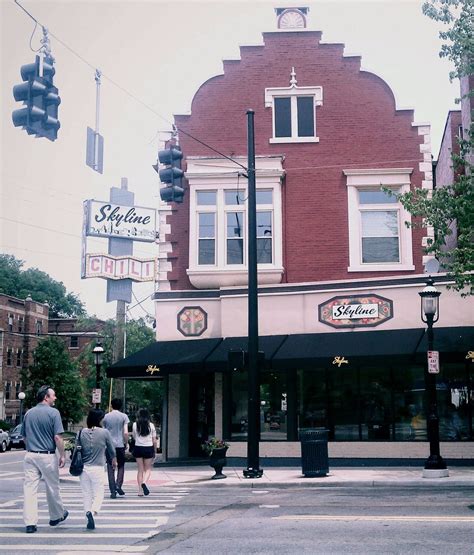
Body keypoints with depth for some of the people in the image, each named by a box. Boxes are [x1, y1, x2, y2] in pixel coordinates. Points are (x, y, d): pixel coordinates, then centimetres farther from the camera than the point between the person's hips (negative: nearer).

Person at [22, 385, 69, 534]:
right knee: (52, 488, 13)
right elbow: (57, 437, -13)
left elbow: (24, 437, 15)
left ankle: (30, 523, -4)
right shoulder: (53, 412, -9)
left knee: (30, 488, 1)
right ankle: (56, 516, 30)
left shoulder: (28, 413, 8)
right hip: (48, 456, -4)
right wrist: (62, 455, -5)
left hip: (30, 455, 4)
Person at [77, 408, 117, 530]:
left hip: (83, 468, 3)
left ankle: (88, 515, 13)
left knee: (86, 495, 13)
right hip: (97, 468, -3)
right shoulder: (104, 432, -8)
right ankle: (92, 512, -20)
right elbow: (111, 449, 3)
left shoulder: (82, 432, -3)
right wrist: (114, 460, 24)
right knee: (98, 494, 5)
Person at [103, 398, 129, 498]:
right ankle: (118, 485, -4)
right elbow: (125, 433, -8)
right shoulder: (124, 416, -2)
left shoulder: (106, 417, 4)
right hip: (120, 445, -1)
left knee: (110, 468, 4)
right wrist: (126, 443, 5)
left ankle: (113, 491, 2)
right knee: (121, 466, 13)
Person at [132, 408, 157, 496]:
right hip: (148, 448, -1)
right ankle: (144, 482, -19)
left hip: (138, 448, 1)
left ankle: (140, 490, 5)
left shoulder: (135, 425, -2)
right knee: (148, 469, 9)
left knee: (140, 469, 9)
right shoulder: (151, 425, -4)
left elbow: (134, 437, 10)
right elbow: (154, 440, 0)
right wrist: (155, 451, 10)